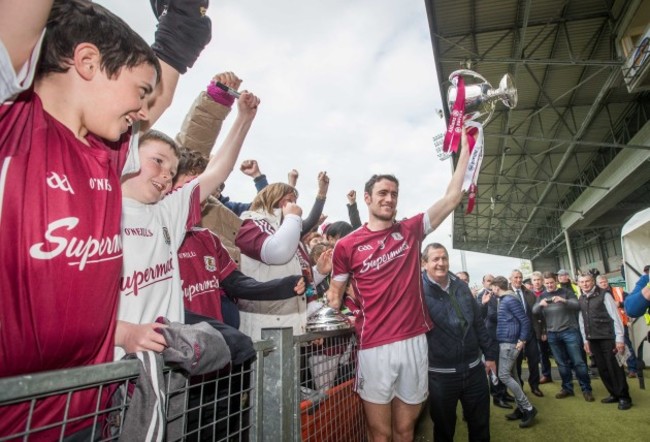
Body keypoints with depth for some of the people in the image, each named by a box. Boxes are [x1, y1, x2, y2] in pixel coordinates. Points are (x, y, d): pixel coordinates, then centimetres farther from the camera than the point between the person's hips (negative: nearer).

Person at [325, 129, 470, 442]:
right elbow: (335, 293, 7)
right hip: (375, 347, -2)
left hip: (414, 342, 3)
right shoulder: (347, 245, -2)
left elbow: (452, 198, 2)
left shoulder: (411, 230, 5)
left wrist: (465, 149, 2)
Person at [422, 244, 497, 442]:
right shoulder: (419, 289, -13)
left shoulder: (461, 286, 4)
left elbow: (478, 322, 11)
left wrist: (489, 354, 13)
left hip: (474, 368, 5)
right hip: (440, 374, -4)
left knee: (481, 425, 20)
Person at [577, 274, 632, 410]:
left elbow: (615, 316, -9)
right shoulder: (581, 300, 8)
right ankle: (614, 394, 24)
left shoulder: (604, 295, -7)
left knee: (614, 367, 0)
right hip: (593, 339, 5)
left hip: (608, 337, -5)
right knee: (602, 369, 11)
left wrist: (619, 338, -13)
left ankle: (624, 397, 14)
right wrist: (585, 340, 11)